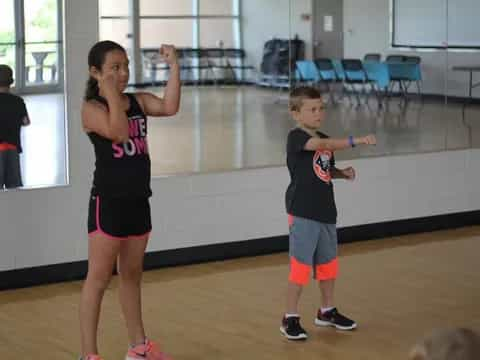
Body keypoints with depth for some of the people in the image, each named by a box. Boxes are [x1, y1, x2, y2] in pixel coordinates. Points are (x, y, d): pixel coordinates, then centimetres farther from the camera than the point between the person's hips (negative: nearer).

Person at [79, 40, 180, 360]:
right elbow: (119, 132, -28)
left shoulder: (139, 101, 6)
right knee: (99, 279, -1)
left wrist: (174, 66, -14)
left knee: (132, 276, 18)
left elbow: (170, 107, -12)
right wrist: (111, 94, -21)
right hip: (108, 202, -6)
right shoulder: (92, 108, -11)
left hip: (138, 201, 6)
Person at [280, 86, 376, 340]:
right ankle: (290, 319, 5)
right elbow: (322, 145, -32)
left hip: (326, 211, 8)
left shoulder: (324, 139, 12)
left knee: (328, 263, 17)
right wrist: (356, 141, -38)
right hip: (303, 213, -8)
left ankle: (327, 311, 32)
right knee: (301, 265, -5)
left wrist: (343, 173, 2)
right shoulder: (296, 138, -14)